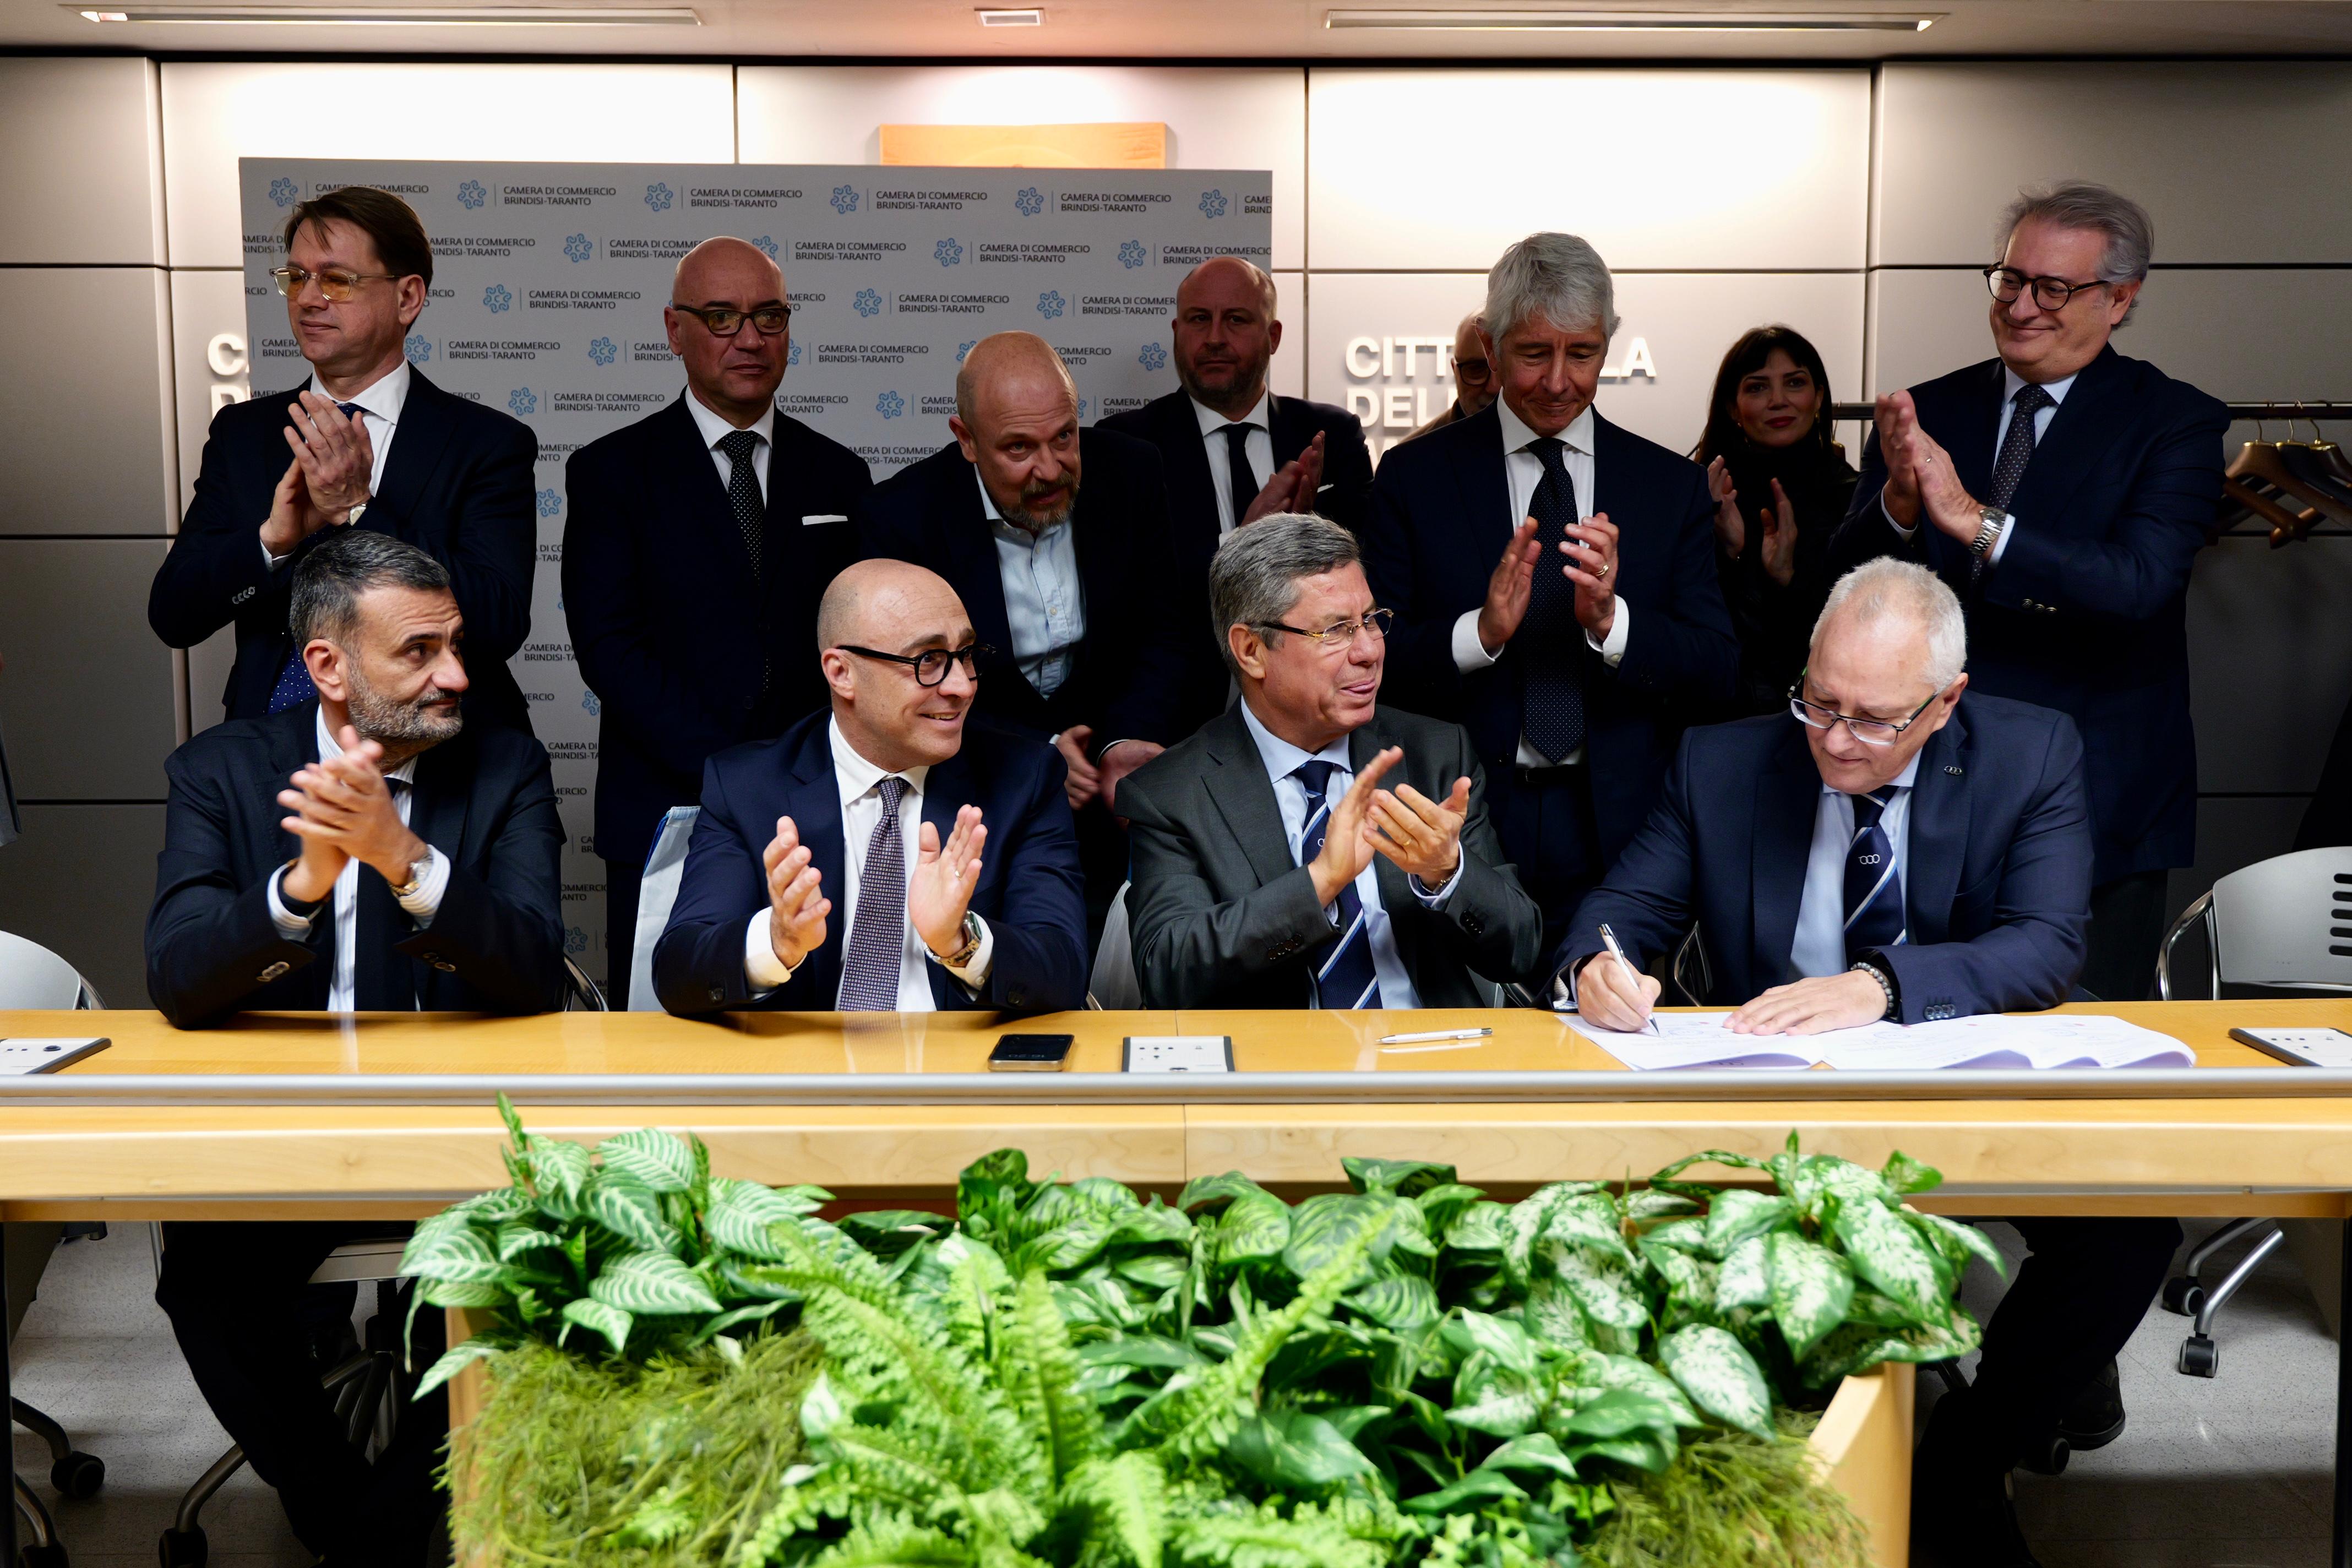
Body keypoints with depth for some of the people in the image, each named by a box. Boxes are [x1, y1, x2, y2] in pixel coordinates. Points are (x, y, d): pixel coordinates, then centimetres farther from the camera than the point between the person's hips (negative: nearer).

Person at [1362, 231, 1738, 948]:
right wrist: (1481, 631, -22)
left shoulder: (1673, 485, 6)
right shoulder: (1415, 476, 2)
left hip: (1620, 834, 1)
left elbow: (1717, 673, 0)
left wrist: (1610, 621, -18)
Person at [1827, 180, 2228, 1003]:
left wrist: (1975, 520, -31)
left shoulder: (2175, 422, -3)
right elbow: (1848, 581, -2)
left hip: (2095, 811, -3)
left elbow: (2138, 584, -20)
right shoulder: (1930, 411, 6)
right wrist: (1898, 501, -23)